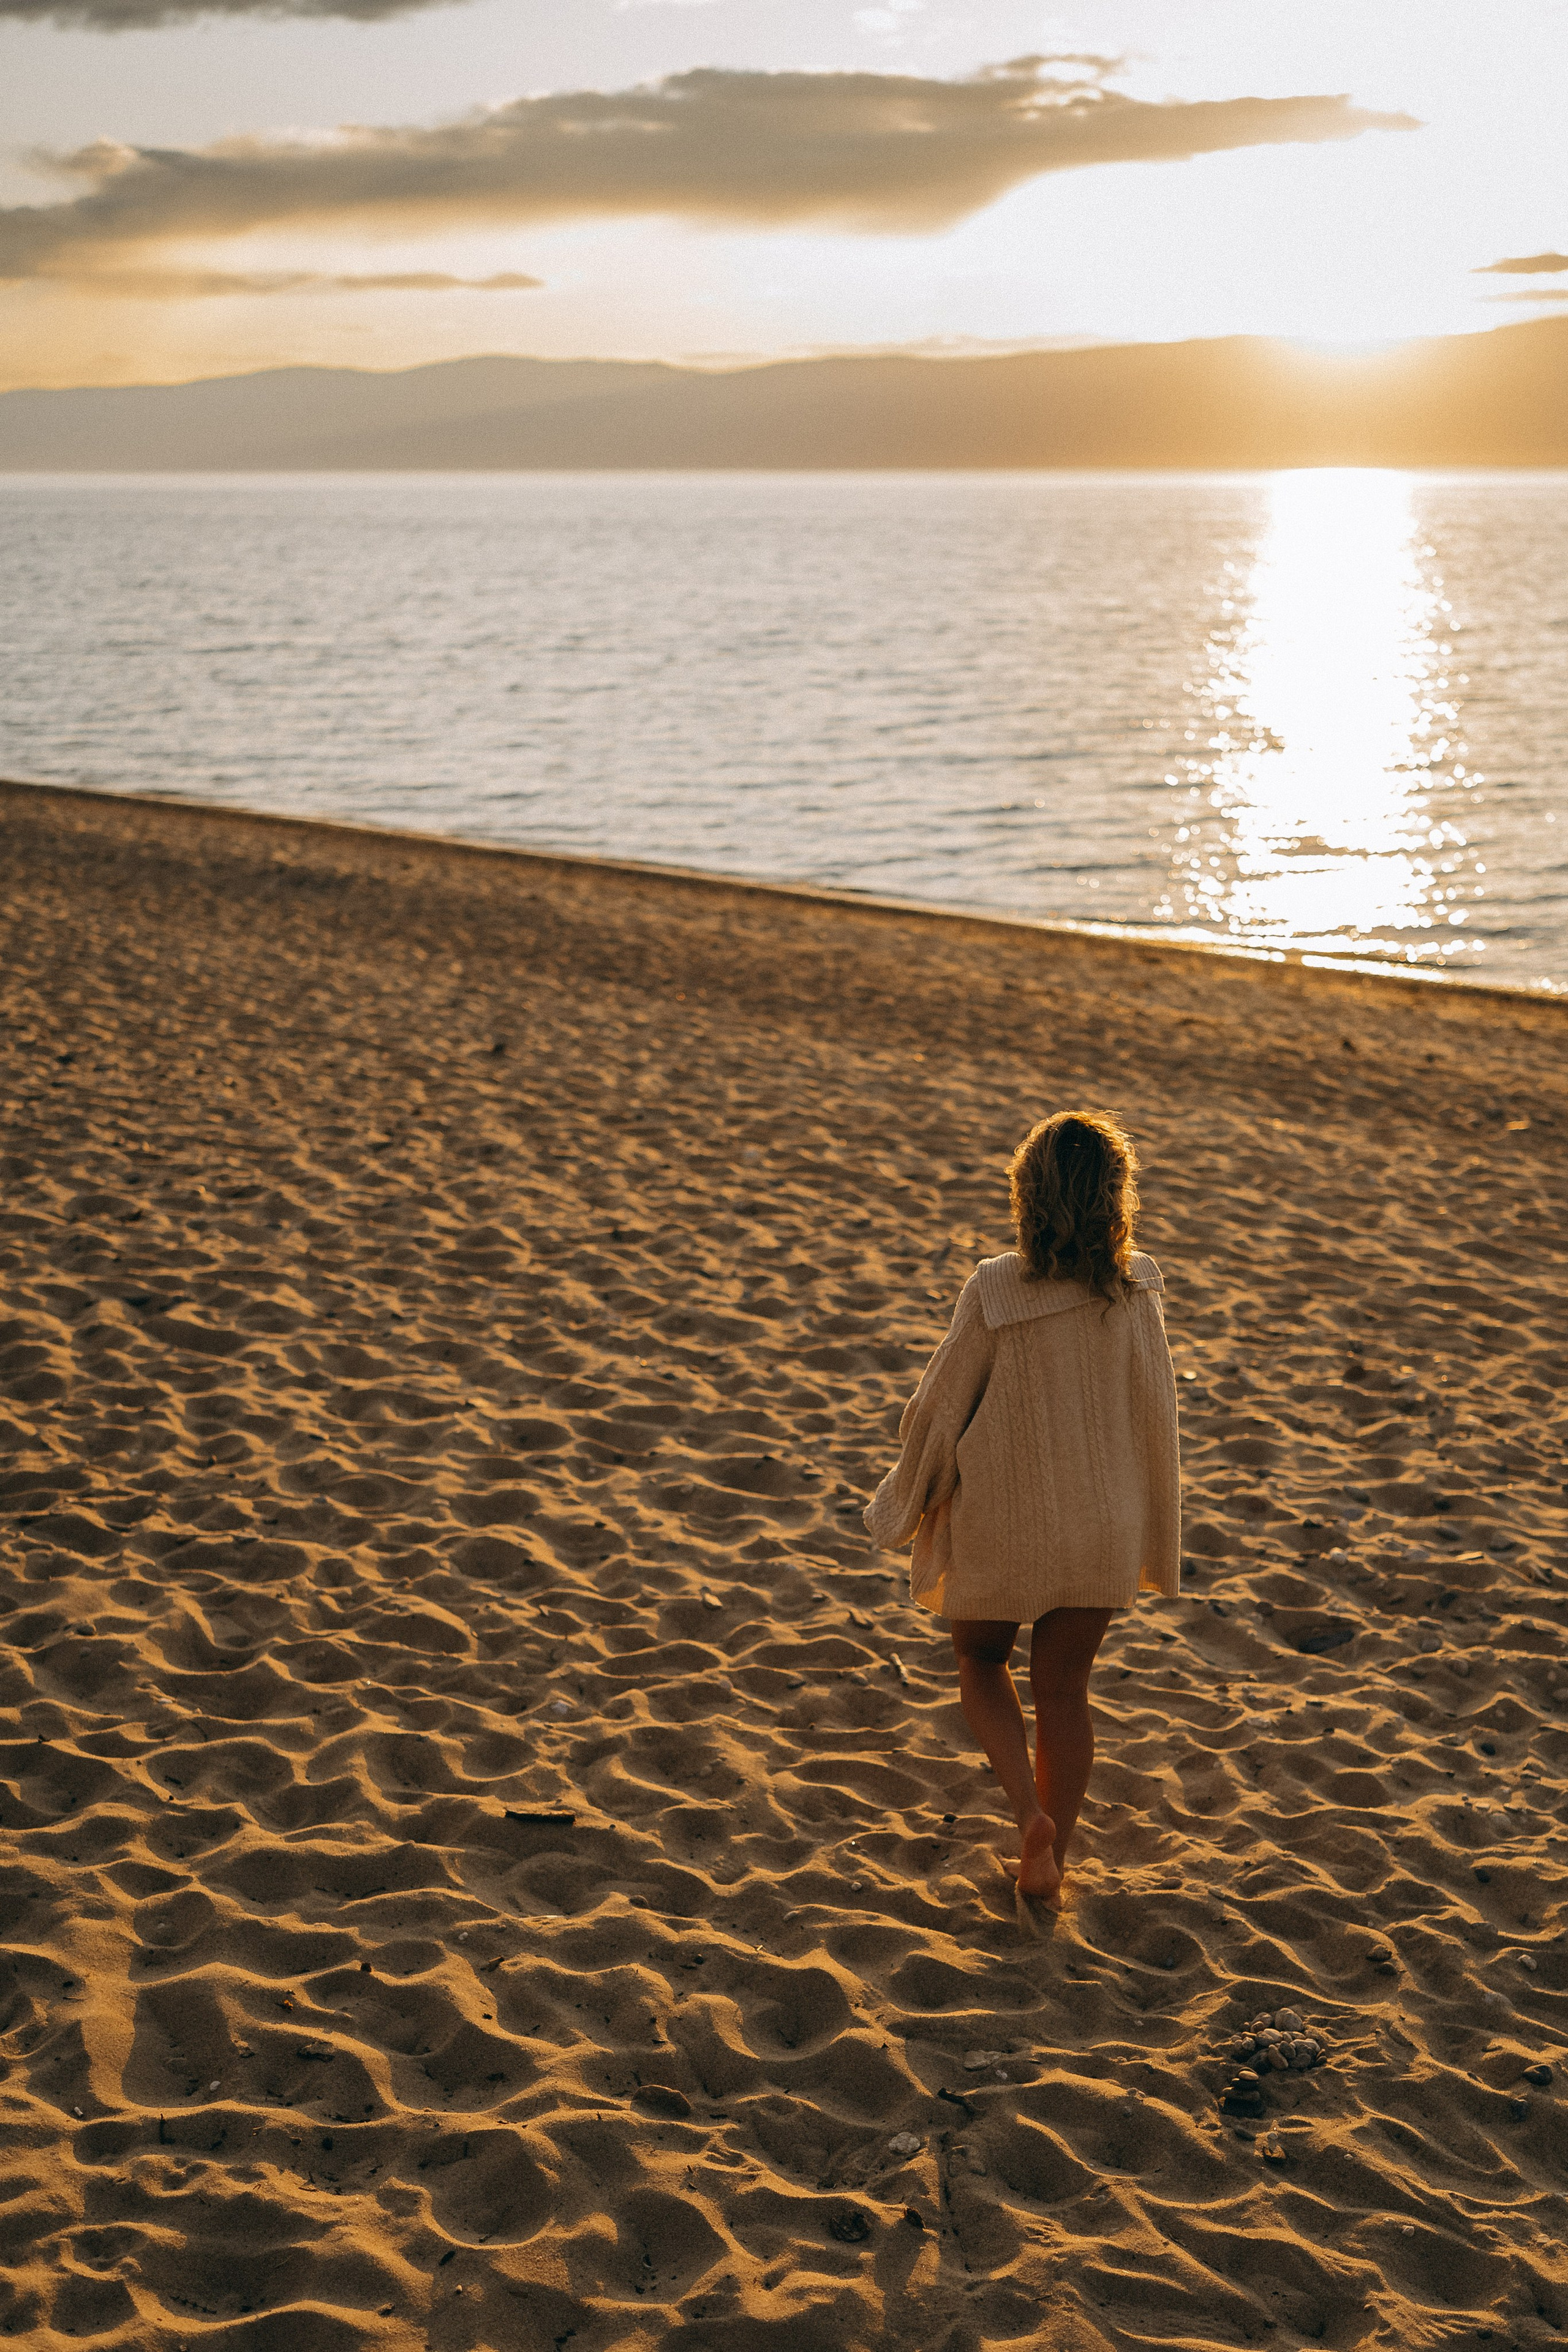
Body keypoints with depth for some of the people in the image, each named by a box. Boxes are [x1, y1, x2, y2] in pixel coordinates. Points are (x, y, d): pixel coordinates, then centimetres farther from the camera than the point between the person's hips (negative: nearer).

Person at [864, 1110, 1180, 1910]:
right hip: (1101, 1527, 3)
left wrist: (905, 1503, 7)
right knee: (1064, 1690, 17)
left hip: (1002, 1521, -2)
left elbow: (942, 1404, -11)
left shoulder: (995, 1290, -20)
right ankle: (1049, 1861, 26)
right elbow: (1155, 1412, -2)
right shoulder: (1135, 1291, -12)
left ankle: (1030, 1813, 2)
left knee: (981, 1661, 22)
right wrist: (1153, 1534, 12)